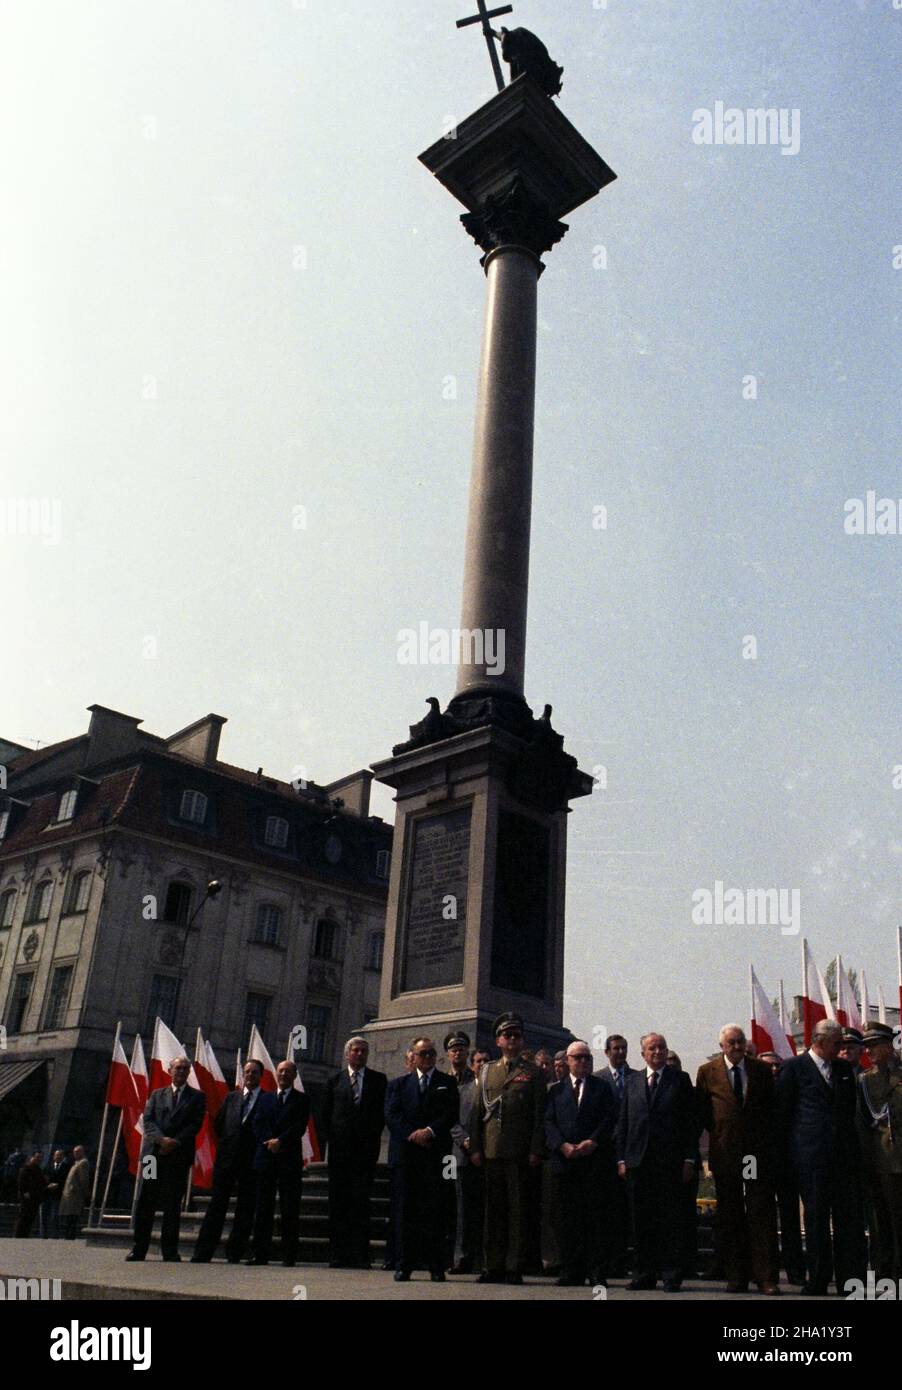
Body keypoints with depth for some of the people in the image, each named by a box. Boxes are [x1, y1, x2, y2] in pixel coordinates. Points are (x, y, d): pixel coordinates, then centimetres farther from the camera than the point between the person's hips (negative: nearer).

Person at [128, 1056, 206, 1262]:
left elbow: (196, 1124, 0)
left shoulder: (197, 1097, 10)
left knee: (172, 1204, -1)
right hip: (154, 1152, 2)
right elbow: (148, 1120, 5)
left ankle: (170, 1250, 4)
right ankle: (139, 1248, 8)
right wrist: (161, 1139, -13)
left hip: (180, 1155, -2)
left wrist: (175, 1142, -12)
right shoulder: (157, 1094, 17)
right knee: (146, 1202, 0)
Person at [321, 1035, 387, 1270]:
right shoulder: (334, 1081, 11)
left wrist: (373, 1136, -4)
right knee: (338, 1202, 3)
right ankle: (338, 1254, 8)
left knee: (361, 1202, -4)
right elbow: (325, 1114, 11)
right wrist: (330, 1138, 1)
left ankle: (360, 1255, -1)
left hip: (366, 1147, -1)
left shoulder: (378, 1080, 8)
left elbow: (382, 1112, 4)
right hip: (339, 1147, 1)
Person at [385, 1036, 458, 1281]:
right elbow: (391, 1114, 3)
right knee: (404, 1210, 0)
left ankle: (436, 1266, 4)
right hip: (404, 1153, 1)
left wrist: (430, 1131, -13)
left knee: (434, 1210, -2)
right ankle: (403, 1265, 5)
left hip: (434, 1153, -1)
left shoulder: (447, 1083, 12)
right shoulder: (400, 1084, 15)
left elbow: (451, 1114, 1)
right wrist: (413, 1135, -10)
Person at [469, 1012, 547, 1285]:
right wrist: (475, 1148, 3)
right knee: (494, 1209, 7)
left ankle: (514, 1267, 7)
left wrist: (536, 1150, -7)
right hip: (491, 1150, 3)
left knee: (518, 1209, 0)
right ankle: (493, 1266, 15)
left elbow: (540, 1116, 1)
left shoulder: (533, 1073, 5)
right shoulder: (487, 1072, 14)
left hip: (520, 1152, -3)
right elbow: (476, 1112, 11)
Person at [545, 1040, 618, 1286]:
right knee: (568, 1217, 2)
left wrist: (592, 1142, -12)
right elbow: (548, 1122, 5)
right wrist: (562, 1145, -10)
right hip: (564, 1160, 1)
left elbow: (610, 1118, 1)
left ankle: (597, 1272, 3)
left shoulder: (602, 1088, 11)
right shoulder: (556, 1090, 13)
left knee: (595, 1216, -3)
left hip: (595, 1159, -1)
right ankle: (571, 1271, 8)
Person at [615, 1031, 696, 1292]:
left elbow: (690, 1122, 1)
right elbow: (622, 1122, 11)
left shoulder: (680, 1080, 5)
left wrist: (689, 1159, -6)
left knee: (670, 1219, 0)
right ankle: (645, 1273, 15)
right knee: (641, 1219, 6)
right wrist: (621, 1158, 4)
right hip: (638, 1160, 3)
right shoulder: (632, 1081, 12)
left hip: (669, 1161, -3)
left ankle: (671, 1274, 8)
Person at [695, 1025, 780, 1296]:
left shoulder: (762, 1069, 6)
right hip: (724, 1152, 0)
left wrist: (768, 1139, 1)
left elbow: (773, 1108, 9)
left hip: (759, 1152, 0)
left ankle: (766, 1277, 2)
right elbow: (700, 1111, 8)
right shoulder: (707, 1071, 3)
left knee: (762, 1214, -3)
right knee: (730, 1217, 6)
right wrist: (716, 1131, 0)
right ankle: (736, 1277, 14)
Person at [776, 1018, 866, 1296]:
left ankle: (851, 1280, 10)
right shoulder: (794, 1067, -2)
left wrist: (851, 1142, 14)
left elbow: (851, 1107, 21)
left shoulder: (844, 1069, 14)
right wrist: (788, 1152, 0)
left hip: (845, 1155, 5)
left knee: (850, 1218, 3)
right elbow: (782, 1111, 0)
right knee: (816, 1218, 2)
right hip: (811, 1155, -4)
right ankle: (818, 1280, 10)